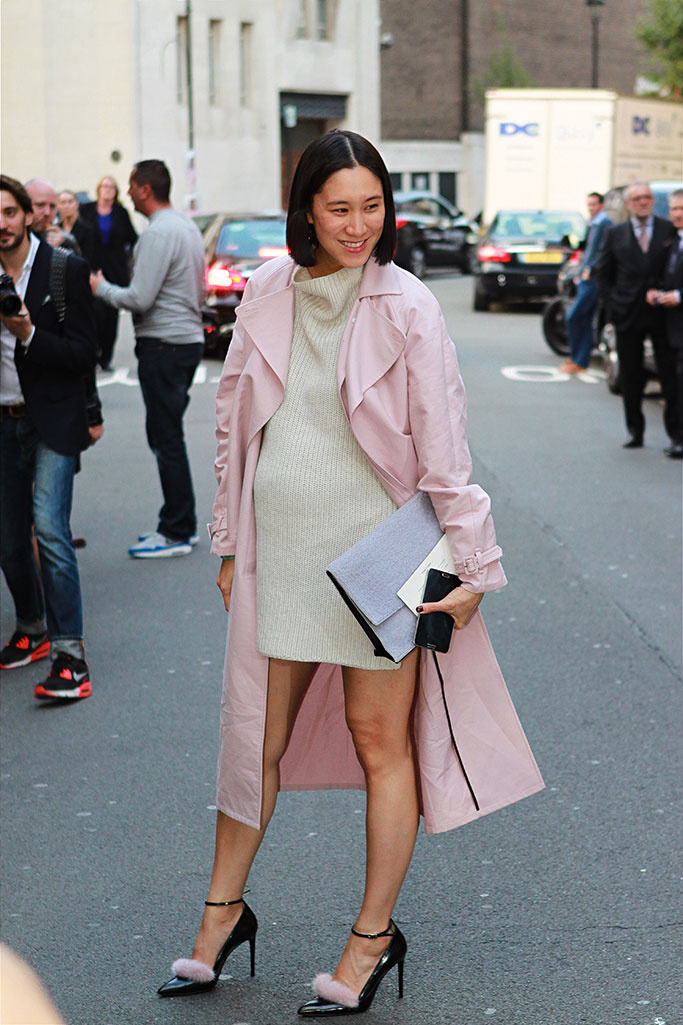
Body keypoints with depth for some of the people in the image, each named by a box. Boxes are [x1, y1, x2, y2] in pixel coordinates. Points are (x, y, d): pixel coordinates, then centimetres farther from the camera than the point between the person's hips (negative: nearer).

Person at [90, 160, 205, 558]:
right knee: (167, 436, 15)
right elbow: (200, 288, 21)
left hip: (164, 345, -10)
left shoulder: (158, 234, -17)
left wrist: (101, 287, -5)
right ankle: (181, 524, 20)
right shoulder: (189, 227, 14)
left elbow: (140, 299, -19)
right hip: (190, 337, 10)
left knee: (167, 439, -5)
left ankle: (177, 533, 0)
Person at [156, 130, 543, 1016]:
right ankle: (223, 912, 28)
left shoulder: (405, 308, -8)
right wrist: (229, 543, 13)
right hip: (278, 548, 4)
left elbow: (443, 447, -6)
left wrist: (472, 566, -7)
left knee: (379, 738, 3)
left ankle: (374, 935, 18)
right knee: (255, 735, 10)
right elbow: (235, 425, 12)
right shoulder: (266, 295, 3)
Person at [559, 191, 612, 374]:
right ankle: (581, 363, 12)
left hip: (593, 280, -9)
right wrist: (579, 272, 17)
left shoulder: (605, 224, -10)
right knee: (585, 321, 9)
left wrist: (590, 270, -20)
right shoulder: (593, 225, 19)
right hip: (584, 279, 9)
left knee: (573, 318, -11)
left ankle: (576, 359, -3)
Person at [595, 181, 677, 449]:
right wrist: (614, 304, 1)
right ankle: (635, 432, 18)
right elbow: (602, 274, 12)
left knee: (670, 377, -1)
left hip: (663, 315, -1)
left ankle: (675, 432, 8)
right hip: (628, 317, 2)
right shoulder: (615, 234, 7)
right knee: (630, 379, 7)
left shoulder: (670, 231, 2)